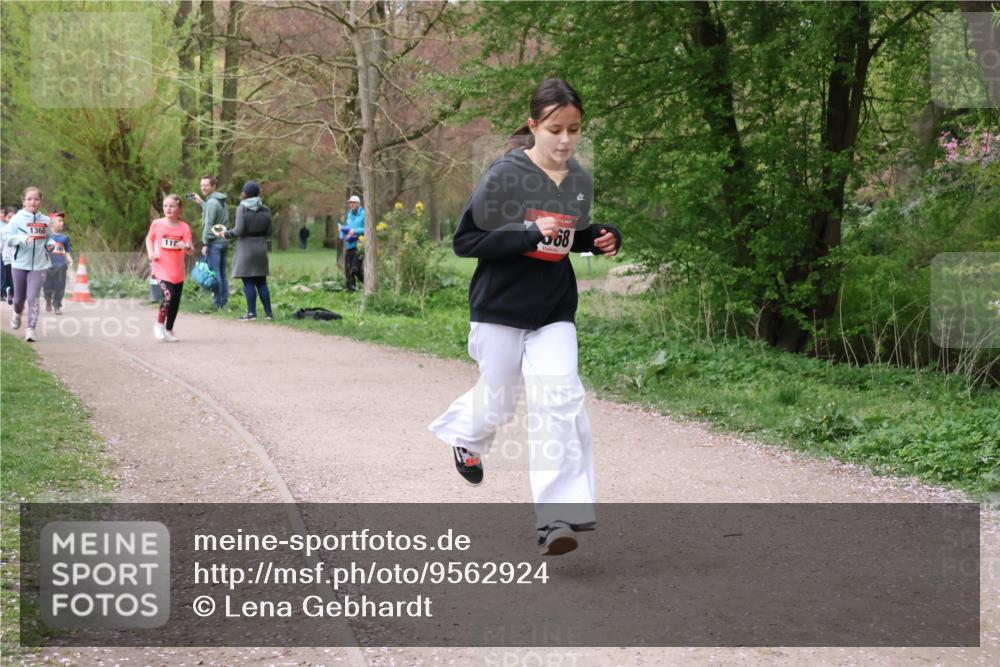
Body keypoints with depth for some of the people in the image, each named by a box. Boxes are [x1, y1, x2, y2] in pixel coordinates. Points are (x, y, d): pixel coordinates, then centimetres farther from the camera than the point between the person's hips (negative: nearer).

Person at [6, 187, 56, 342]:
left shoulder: (45, 220, 3)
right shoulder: (17, 219, -4)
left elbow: (49, 238, 17)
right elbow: (8, 239, -7)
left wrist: (51, 244, -5)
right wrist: (24, 238, -24)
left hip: (39, 265, 0)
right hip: (20, 264, 0)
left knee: (33, 297, -12)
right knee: (19, 297, 13)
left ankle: (30, 329, -8)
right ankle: (17, 314, 46)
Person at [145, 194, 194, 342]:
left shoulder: (184, 227, -3)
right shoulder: (157, 224, -4)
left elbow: (191, 251, -5)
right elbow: (149, 238, 15)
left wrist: (186, 247, -28)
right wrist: (150, 254, -2)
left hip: (177, 272, 3)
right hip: (161, 268, -3)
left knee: (176, 302, 8)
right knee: (169, 295, -22)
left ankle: (169, 330, 27)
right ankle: (159, 324, -2)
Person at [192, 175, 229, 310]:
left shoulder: (212, 202, -13)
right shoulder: (221, 201, 14)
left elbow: (209, 224, -17)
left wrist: (205, 243, -15)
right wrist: (201, 202, 27)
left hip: (214, 242, -9)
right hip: (224, 241, 9)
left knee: (214, 273, -7)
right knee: (222, 273, 11)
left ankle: (217, 303, -8)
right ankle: (224, 302, 12)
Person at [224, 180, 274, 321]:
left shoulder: (242, 208, -10)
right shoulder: (265, 209, 4)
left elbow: (239, 230, -15)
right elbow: (270, 230, 6)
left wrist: (226, 234, 1)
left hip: (246, 247, -5)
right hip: (261, 248, 5)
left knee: (248, 282, -1)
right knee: (261, 282, 11)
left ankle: (252, 312, -4)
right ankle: (268, 312, 9)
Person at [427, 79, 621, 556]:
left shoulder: (581, 182, 2)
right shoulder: (504, 176, -15)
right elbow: (464, 240, -14)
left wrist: (603, 238, -4)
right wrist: (529, 235, -25)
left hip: (555, 312, 3)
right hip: (500, 308, -3)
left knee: (562, 401, -13)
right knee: (496, 404, 10)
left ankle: (558, 517, -13)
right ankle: (465, 434, 48)